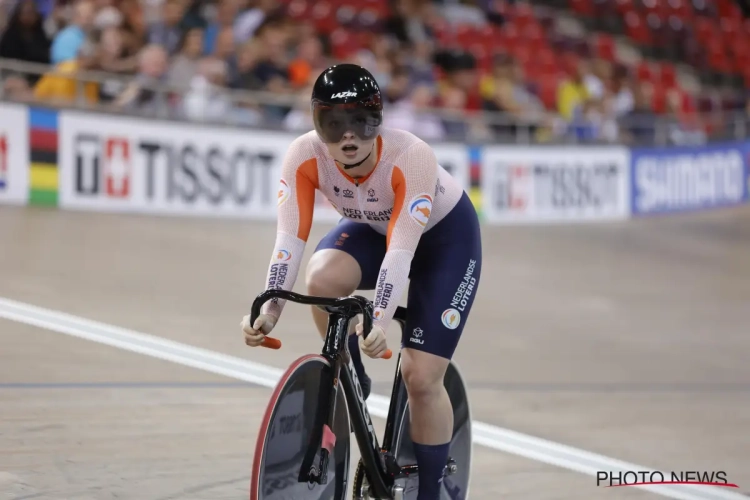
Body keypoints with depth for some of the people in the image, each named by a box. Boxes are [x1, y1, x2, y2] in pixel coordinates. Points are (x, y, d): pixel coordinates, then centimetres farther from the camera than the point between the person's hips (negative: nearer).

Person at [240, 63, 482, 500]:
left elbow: (402, 249, -42)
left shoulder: (412, 157, -38)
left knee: (421, 377, -11)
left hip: (443, 235, -3)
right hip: (372, 228, 3)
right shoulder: (305, 155, -28)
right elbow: (290, 236, -33)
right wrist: (270, 308, -48)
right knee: (323, 278, -31)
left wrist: (380, 321, -55)